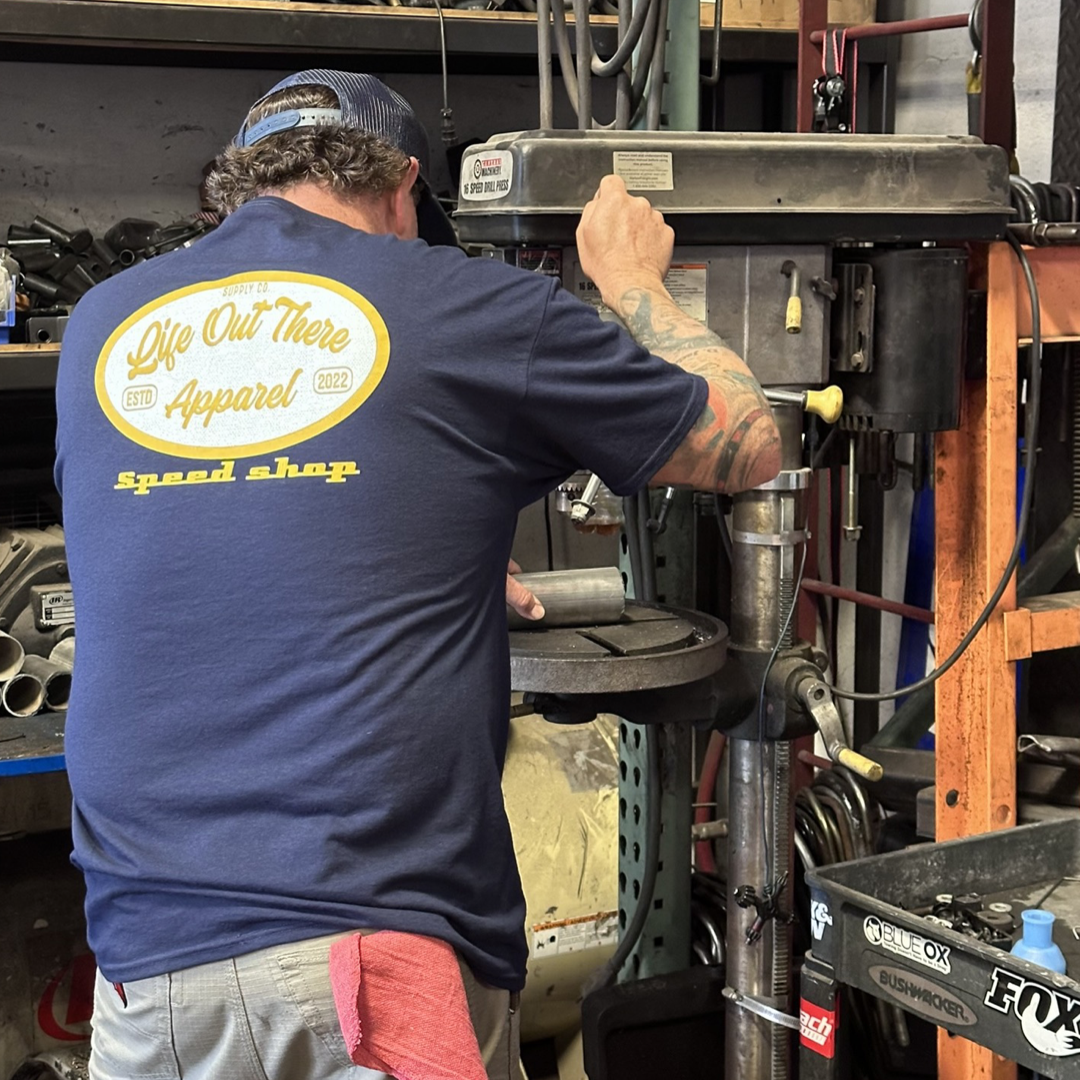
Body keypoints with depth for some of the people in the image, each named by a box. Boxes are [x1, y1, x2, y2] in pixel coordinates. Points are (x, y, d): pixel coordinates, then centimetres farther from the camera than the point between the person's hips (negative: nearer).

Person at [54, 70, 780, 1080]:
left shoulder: (100, 328, 12)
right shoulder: (464, 307, -1)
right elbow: (746, 445, 12)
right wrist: (634, 282, 27)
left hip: (145, 964, 5)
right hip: (386, 935, -4)